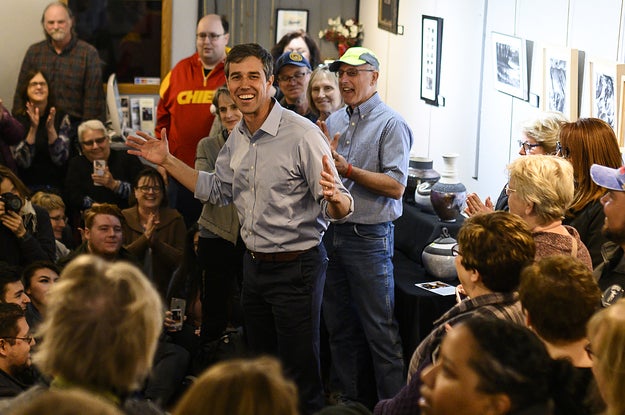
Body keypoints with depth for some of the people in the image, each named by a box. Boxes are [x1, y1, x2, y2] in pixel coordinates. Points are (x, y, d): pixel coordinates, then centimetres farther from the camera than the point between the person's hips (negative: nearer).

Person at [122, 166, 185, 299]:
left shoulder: (174, 219, 5)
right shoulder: (123, 218, 4)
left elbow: (182, 260, -4)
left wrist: (155, 241, -16)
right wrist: (145, 237, -18)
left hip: (164, 292, 0)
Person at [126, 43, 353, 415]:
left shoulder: (302, 134, -19)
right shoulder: (238, 137, 5)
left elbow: (339, 209, -20)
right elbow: (217, 190, 20)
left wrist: (335, 198, -43)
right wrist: (168, 161, 15)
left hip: (297, 268, -8)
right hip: (255, 264, 8)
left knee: (301, 375, 0)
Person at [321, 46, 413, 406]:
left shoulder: (391, 124, -8)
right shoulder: (334, 122, 13)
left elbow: (396, 186, -16)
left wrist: (347, 169, -17)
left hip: (369, 238, -7)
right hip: (333, 234, 7)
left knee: (380, 331, -4)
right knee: (340, 327, 13)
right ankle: (353, 401, 24)